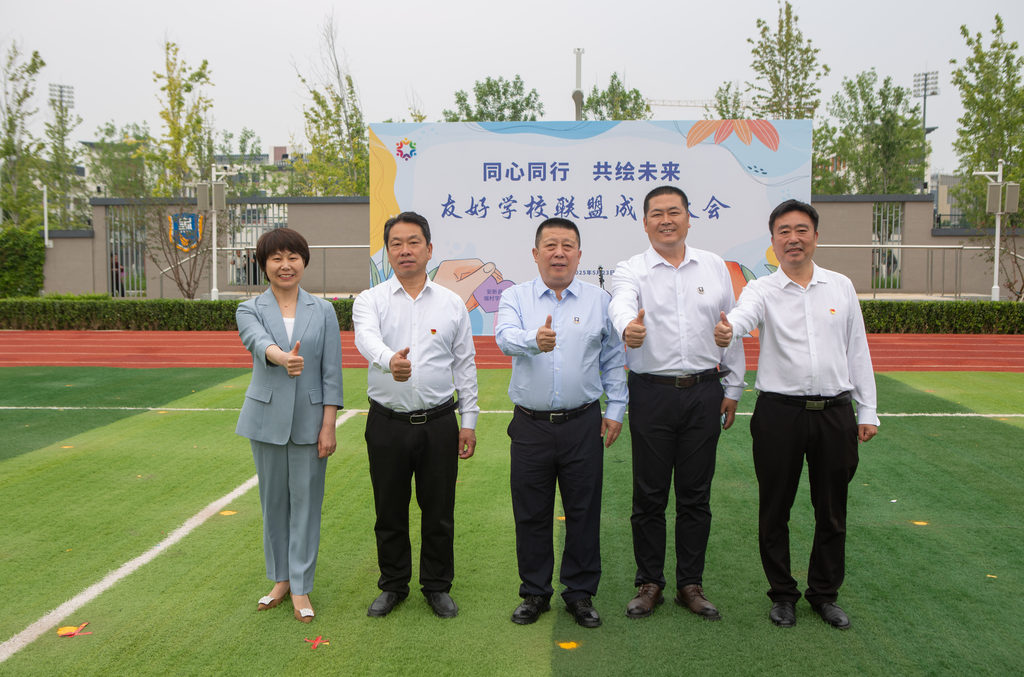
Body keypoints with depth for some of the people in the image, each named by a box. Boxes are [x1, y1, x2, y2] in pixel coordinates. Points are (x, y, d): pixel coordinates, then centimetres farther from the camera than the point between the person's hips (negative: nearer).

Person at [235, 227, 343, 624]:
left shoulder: (323, 312, 2)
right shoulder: (250, 310, 2)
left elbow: (332, 372, -1)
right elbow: (259, 342, -22)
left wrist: (328, 426, -8)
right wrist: (282, 357, -45)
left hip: (309, 420, -1)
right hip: (267, 419, 1)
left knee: (306, 501, 3)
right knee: (273, 501, 12)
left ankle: (301, 587, 16)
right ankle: (280, 578, 29)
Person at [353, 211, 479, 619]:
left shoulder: (452, 304, 5)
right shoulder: (370, 301, 0)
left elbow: (465, 365, 8)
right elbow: (367, 338, -22)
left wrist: (468, 421, 4)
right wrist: (389, 360, -46)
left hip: (438, 423, 1)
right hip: (387, 424, 0)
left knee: (439, 512, 9)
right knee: (390, 511, 12)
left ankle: (437, 586, 28)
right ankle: (393, 585, 31)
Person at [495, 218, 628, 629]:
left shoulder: (599, 300, 6)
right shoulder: (515, 297, 3)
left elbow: (613, 359, 10)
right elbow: (506, 337, -17)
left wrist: (615, 409, 3)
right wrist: (533, 340, -39)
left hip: (583, 424, 0)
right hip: (530, 425, 0)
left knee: (584, 512, 7)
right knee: (531, 513, 9)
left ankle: (580, 593, 24)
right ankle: (535, 593, 26)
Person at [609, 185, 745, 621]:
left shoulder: (714, 267, 9)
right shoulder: (631, 271, 0)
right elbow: (622, 305, -23)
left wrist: (733, 388, 11)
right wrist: (628, 327, -47)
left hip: (704, 393, 2)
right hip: (652, 393, -2)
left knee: (695, 495, 9)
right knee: (649, 496, 5)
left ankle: (691, 585, 23)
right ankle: (649, 584, 21)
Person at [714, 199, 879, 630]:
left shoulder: (842, 287, 7)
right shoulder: (762, 290, -2)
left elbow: (857, 350, 10)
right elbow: (743, 314, -26)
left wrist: (867, 410, 7)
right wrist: (727, 329, -50)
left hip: (835, 412, 2)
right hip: (779, 412, -2)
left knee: (832, 512, 12)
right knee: (775, 510, 8)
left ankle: (825, 594, 31)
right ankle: (782, 594, 27)